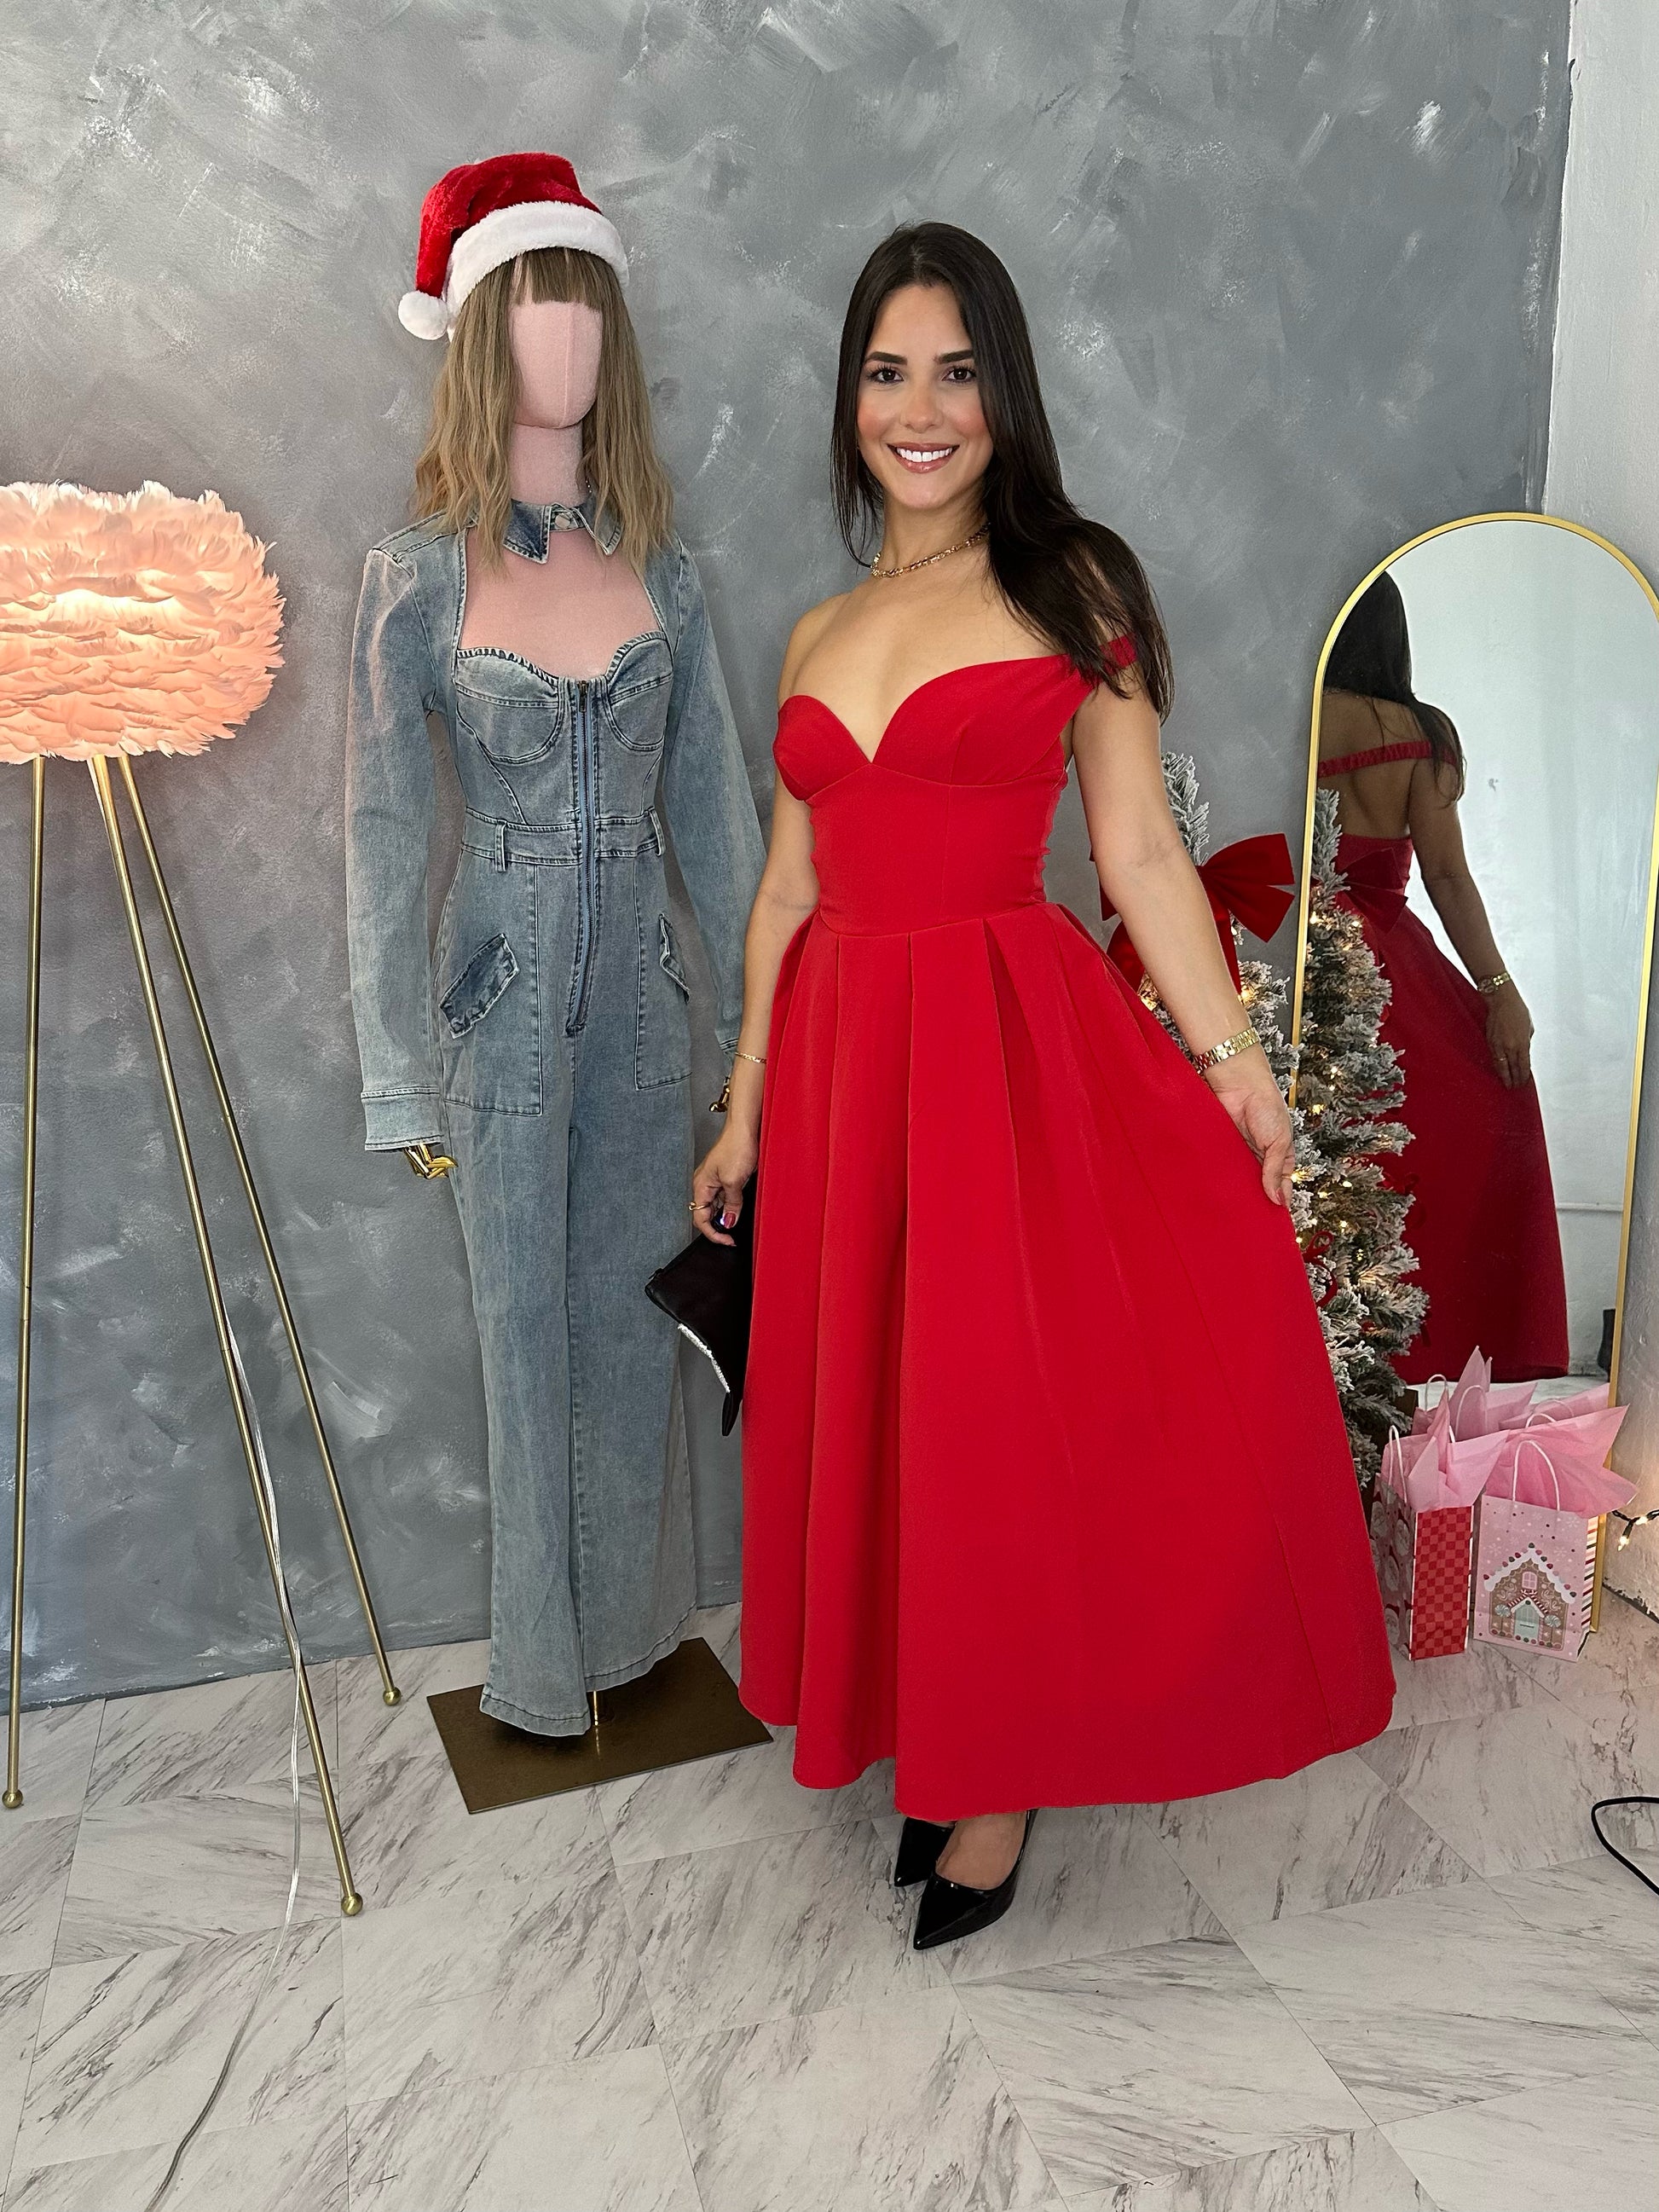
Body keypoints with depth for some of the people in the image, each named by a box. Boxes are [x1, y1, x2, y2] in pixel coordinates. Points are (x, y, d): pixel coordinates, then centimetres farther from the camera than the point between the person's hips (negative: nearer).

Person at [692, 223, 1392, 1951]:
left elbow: (1141, 854, -1)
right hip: (847, 1055, 5)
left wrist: (1233, 1060, -8)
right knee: (875, 1407, 11)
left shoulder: (1072, 589, 3)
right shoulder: (819, 637, 14)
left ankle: (1001, 1781, 21)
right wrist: (742, 1109, 13)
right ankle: (934, 1738, 31)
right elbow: (787, 887, 13)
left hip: (1022, 1047, -4)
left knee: (1015, 1412, -1)